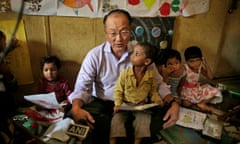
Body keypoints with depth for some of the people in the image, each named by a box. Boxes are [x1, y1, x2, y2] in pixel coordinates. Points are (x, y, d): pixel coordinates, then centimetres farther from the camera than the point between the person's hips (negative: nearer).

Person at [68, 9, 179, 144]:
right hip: (103, 103, -1)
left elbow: (158, 82, -1)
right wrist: (76, 107, -34)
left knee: (164, 113, -22)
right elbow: (82, 87, -12)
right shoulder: (94, 55, -9)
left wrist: (173, 103, -19)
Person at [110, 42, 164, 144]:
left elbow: (153, 90, 7)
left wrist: (156, 99, -11)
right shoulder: (125, 73, -13)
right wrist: (118, 104, -18)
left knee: (144, 118, -19)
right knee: (117, 118, -17)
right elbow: (118, 90, -6)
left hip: (141, 104, 1)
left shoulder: (151, 75, -9)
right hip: (125, 103, 0)